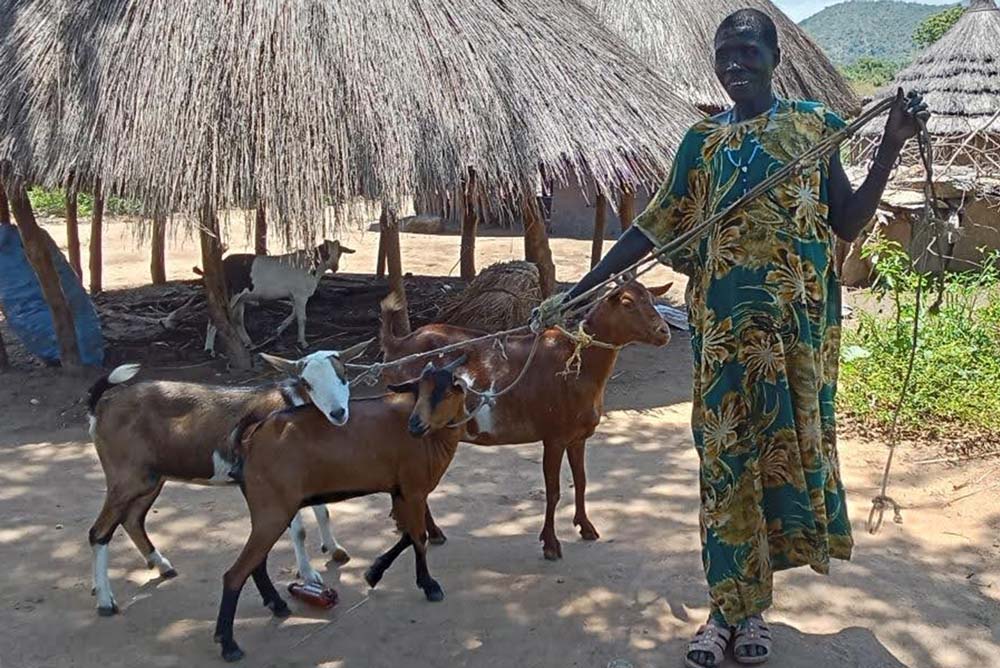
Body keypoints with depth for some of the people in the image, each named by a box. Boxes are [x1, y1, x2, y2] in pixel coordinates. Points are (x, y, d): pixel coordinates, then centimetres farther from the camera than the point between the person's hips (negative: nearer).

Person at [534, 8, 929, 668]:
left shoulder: (811, 124, 6)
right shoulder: (703, 139, 9)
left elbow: (848, 224, 3)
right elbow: (655, 228, 6)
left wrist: (891, 147, -9)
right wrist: (576, 291, 0)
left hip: (798, 319, 0)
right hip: (724, 323, 1)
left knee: (786, 443, 4)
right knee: (727, 456, 1)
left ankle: (750, 605, 17)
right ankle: (730, 608, 12)